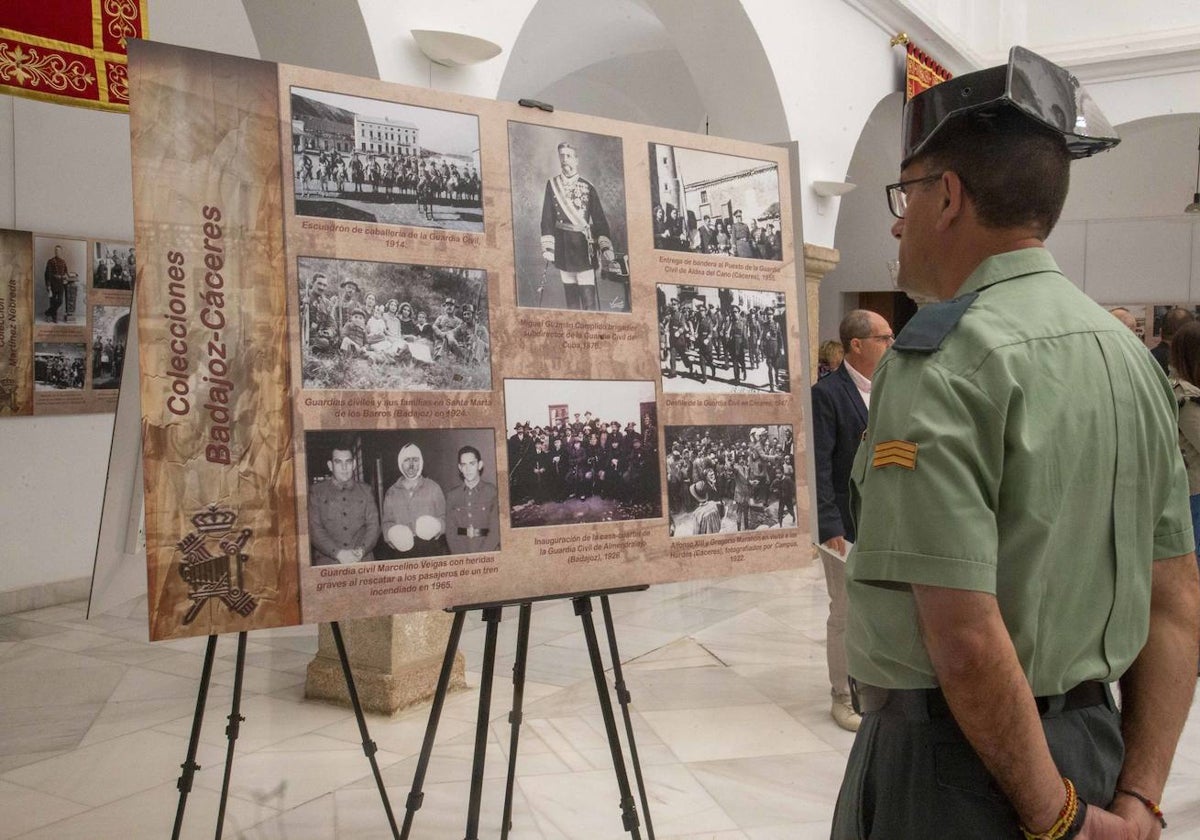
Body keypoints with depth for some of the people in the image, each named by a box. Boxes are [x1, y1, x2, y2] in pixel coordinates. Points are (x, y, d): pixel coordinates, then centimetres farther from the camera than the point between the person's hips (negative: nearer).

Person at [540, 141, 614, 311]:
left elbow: (599, 219, 0)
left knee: (588, 293, -9)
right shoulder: (552, 185, 6)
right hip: (563, 247, 2)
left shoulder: (587, 187, 2)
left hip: (584, 244, -2)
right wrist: (547, 247, -1)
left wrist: (606, 247, -9)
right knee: (570, 293, 9)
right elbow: (547, 219, 5)